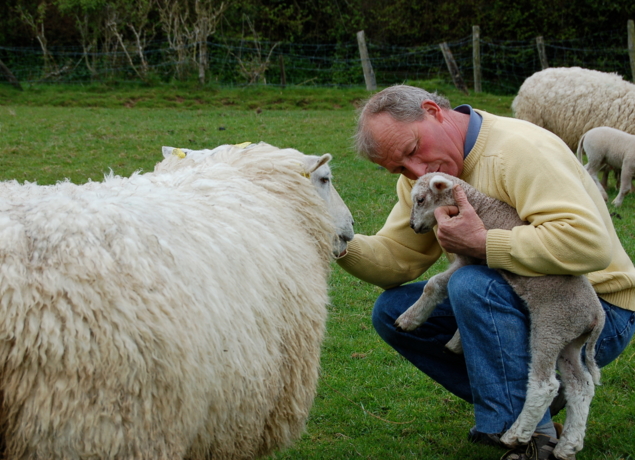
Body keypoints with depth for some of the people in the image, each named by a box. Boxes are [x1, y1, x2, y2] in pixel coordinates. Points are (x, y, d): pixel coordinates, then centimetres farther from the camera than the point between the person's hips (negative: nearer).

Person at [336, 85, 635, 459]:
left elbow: (591, 243, -36)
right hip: (513, 302, 8)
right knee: (393, 311, -3)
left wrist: (479, 243, -31)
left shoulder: (520, 150, -25)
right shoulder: (423, 177, 1)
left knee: (472, 285, -33)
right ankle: (508, 405, 0)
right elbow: (395, 260, -2)